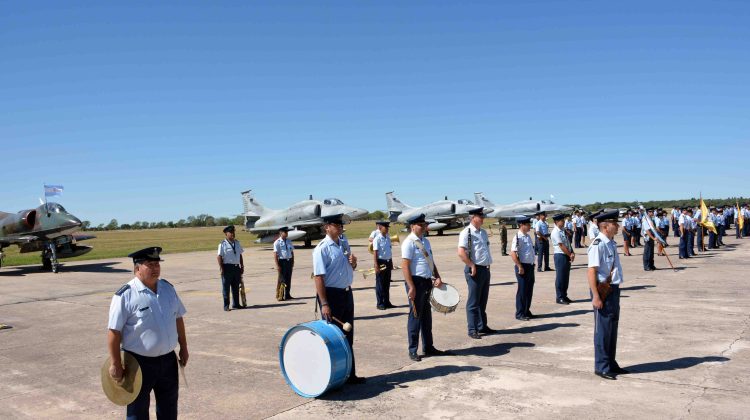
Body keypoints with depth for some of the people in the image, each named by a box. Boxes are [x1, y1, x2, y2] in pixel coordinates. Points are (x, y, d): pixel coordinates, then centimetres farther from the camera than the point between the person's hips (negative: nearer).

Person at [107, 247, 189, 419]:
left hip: (168, 359, 6)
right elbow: (114, 332, -16)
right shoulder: (125, 295, -16)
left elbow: (178, 319, 12)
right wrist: (116, 364, -16)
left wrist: (183, 348, 13)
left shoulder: (168, 288, 3)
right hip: (139, 363, -5)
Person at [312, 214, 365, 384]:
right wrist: (324, 304, -24)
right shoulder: (322, 248, -14)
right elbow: (318, 276, -19)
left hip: (346, 293, 8)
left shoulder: (344, 244, 10)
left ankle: (349, 374, 26)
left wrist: (353, 262, -1)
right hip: (331, 294, -8)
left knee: (348, 336, 15)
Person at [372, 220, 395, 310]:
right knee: (380, 284, 2)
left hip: (388, 262, 7)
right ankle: (380, 303, 10)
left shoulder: (388, 238, 8)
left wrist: (391, 263, 17)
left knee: (387, 283, 14)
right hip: (381, 262, -7)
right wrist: (376, 266, -19)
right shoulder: (377, 239, -12)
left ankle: (387, 302, 24)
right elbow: (375, 253, -14)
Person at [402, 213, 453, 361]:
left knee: (426, 316, 16)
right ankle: (412, 351, 10)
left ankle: (428, 347, 27)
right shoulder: (409, 242, -12)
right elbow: (405, 266, -17)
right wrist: (411, 287, -22)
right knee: (415, 316, 0)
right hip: (416, 282, -8)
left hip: (427, 282, 8)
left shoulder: (425, 241, 14)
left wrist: (437, 277, 6)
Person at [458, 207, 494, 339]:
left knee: (483, 301, 16)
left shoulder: (483, 232, 14)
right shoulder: (467, 233, -13)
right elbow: (461, 253, -21)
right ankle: (473, 330, 5)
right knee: (473, 302, -1)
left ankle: (482, 326, 27)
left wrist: (488, 265, 15)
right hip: (475, 270, -8)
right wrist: (472, 266, -19)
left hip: (485, 269, 8)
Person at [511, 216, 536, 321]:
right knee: (522, 291, -1)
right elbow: (513, 253, -20)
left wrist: (532, 264, 16)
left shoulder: (528, 236, 11)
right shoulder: (518, 237, -15)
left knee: (529, 290, 14)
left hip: (530, 266, 8)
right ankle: (520, 314, 8)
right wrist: (520, 267, -20)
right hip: (522, 266, -8)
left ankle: (527, 311, 25)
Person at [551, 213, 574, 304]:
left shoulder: (563, 231, 11)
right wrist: (570, 255, -12)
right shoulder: (555, 232, -15)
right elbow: (561, 246, -17)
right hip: (560, 256, -8)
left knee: (566, 277, 14)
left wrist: (572, 253, -3)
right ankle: (559, 297, 7)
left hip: (567, 256, 8)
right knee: (560, 277, -1)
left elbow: (568, 243, 11)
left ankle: (564, 295, 24)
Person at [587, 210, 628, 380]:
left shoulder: (612, 243, 10)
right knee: (603, 329, 1)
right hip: (603, 290, -9)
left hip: (614, 289, 9)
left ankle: (611, 363, 31)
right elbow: (592, 272, -21)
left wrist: (615, 289, 19)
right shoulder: (598, 245, -19)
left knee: (613, 328, 18)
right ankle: (601, 367, 12)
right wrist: (596, 296, -23)